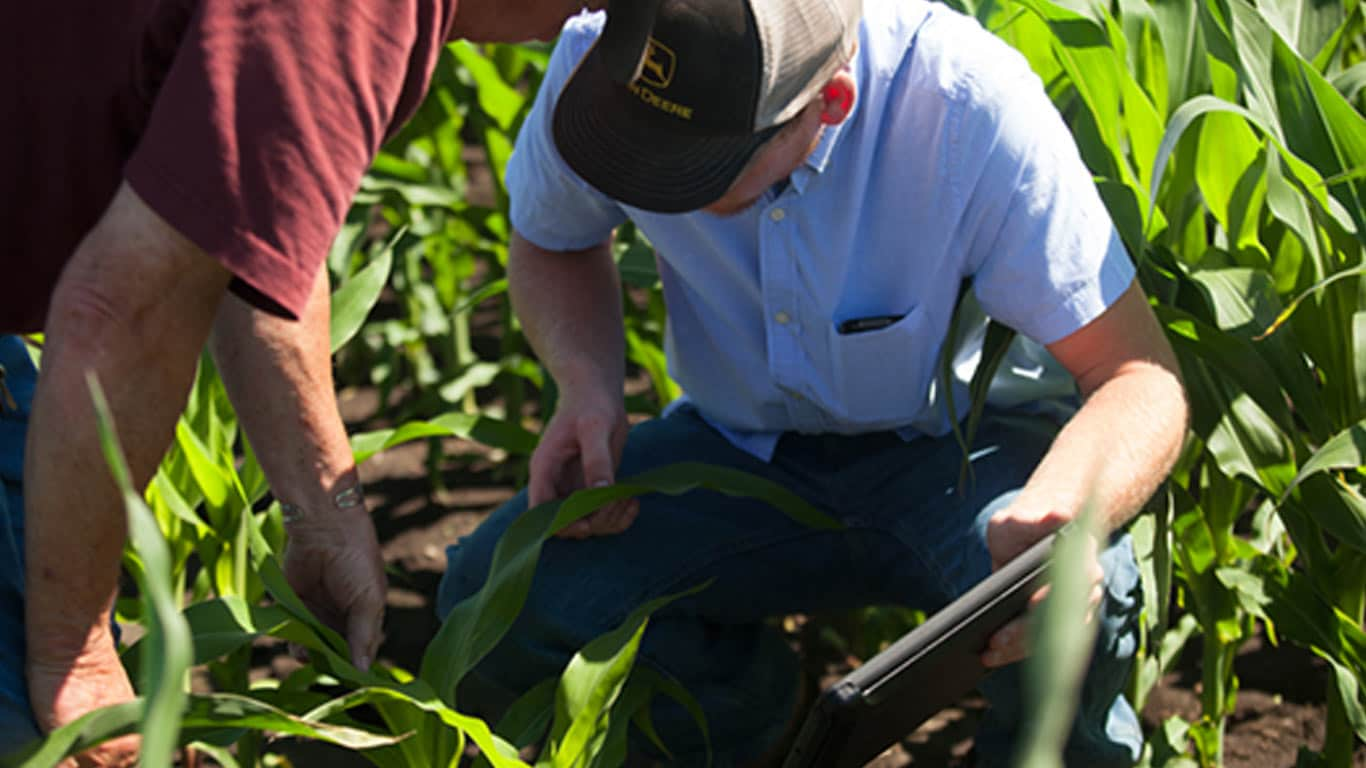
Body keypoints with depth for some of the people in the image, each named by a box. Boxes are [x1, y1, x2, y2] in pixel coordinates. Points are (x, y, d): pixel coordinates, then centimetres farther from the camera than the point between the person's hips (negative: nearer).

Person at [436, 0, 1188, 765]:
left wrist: (1060, 510, -48)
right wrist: (588, 386, -17)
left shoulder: (968, 107, -30)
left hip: (964, 444, -3)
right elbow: (552, 244, 4)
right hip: (744, 444, 4)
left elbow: (1140, 374, -26)